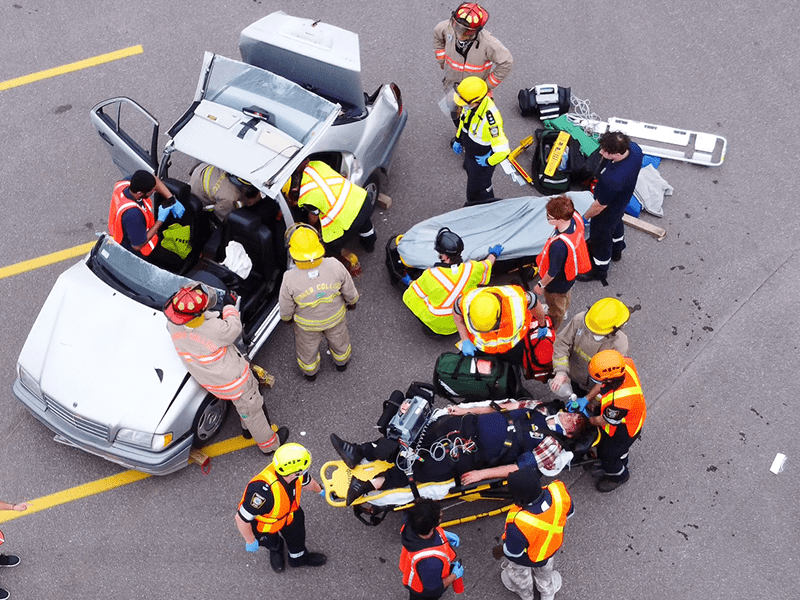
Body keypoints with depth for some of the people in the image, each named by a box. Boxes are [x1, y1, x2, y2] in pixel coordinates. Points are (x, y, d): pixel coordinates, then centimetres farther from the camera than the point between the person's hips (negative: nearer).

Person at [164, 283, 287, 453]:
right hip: (234, 382, -7)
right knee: (252, 409, 19)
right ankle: (269, 444, 43)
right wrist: (229, 306, -3)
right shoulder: (214, 329, -42)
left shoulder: (173, 324, -23)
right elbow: (234, 329, -20)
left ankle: (248, 428, 59)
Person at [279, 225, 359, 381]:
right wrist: (351, 302, 9)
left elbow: (286, 309, -18)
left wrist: (286, 317, 6)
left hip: (307, 324, -1)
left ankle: (310, 371, 61)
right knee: (338, 339, 35)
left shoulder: (290, 279, -37)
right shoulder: (335, 266, -34)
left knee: (308, 348, 32)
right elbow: (350, 292, -15)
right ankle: (342, 362, 65)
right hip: (336, 317, 1)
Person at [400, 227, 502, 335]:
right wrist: (493, 254, 29)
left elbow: (410, 296, -13)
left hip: (437, 325, -3)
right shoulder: (471, 269, -22)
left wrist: (410, 282, 12)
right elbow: (486, 265, 4)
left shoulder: (430, 276, -31)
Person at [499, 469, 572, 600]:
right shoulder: (559, 492, -38)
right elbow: (569, 512, -12)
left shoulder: (519, 525, -49)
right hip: (552, 545, 4)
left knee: (519, 574, 34)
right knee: (544, 570, 38)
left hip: (526, 558, -4)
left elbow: (512, 552, -28)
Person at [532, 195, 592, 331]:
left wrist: (541, 285, -13)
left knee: (556, 307, 27)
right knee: (566, 295, 40)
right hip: (570, 271, 7)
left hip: (557, 283, -7)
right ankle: (565, 311, 72)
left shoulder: (559, 245, -50)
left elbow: (552, 272, -31)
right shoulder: (575, 217, -29)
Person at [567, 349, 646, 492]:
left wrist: (589, 418, -5)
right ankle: (621, 463, 67)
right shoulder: (625, 363, -31)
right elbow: (602, 384, -8)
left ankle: (619, 476, 53)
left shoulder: (619, 401, -49)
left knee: (606, 455, 21)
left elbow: (603, 421, -25)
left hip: (624, 430, -7)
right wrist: (586, 399, -14)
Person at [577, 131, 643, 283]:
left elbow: (600, 205, -29)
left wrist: (585, 217, -11)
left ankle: (599, 271, 49)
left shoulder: (612, 180, -48)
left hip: (608, 211, -8)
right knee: (616, 225, 36)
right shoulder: (633, 148, -27)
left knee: (601, 238, 21)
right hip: (623, 200, 8)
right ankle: (616, 251, 67)